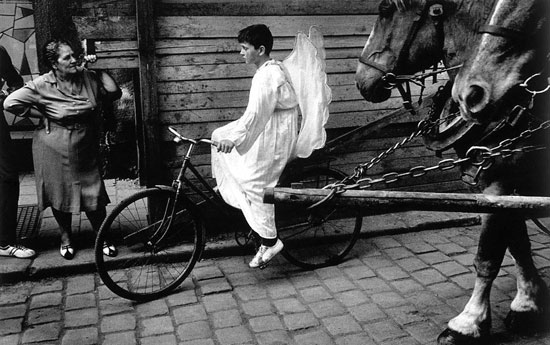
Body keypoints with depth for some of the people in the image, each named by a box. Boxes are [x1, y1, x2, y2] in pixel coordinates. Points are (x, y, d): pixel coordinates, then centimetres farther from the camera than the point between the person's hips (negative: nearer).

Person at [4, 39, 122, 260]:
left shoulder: (88, 78, -1)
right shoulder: (42, 85, -10)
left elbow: (114, 93, -5)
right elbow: (11, 102, -11)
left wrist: (99, 69, -8)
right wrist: (43, 114, -10)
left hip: (86, 149, 2)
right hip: (55, 151, -2)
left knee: (94, 196, 3)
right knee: (61, 195, 11)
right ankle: (66, 238, 33)